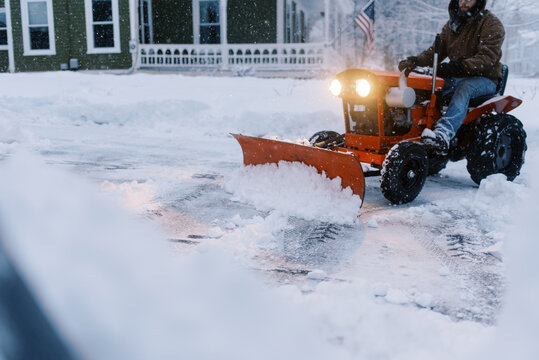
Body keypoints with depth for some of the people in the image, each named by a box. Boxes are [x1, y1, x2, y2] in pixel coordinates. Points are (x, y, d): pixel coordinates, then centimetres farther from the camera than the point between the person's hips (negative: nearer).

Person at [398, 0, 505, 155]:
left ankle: (443, 135, -61)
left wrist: (455, 67, -35)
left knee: (464, 88, -39)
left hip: (484, 79, -6)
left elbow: (486, 58, -21)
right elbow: (436, 51, 10)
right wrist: (413, 61, -12)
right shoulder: (453, 24, 13)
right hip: (457, 78, 7)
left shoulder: (491, 24, -7)